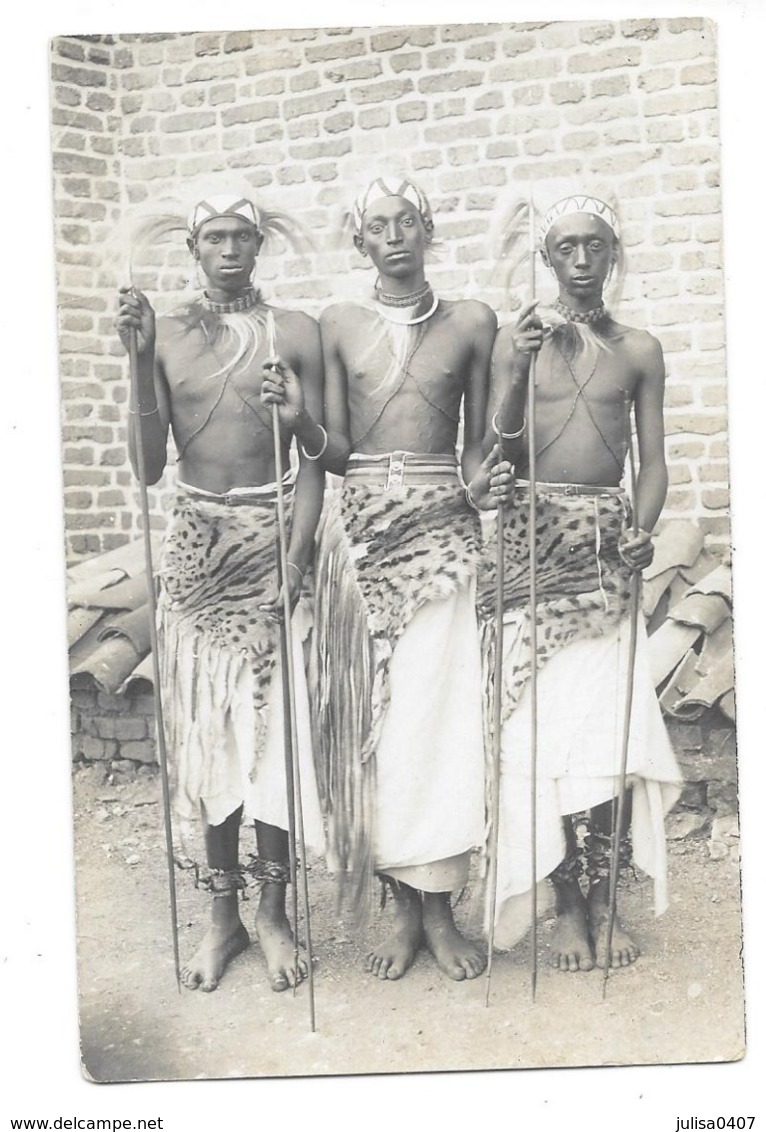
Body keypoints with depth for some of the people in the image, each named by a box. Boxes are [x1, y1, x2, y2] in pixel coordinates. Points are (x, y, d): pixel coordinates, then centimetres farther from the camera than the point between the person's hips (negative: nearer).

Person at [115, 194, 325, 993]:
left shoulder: (294, 333, 1)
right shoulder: (166, 334, 5)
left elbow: (315, 459, -3)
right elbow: (148, 467, -2)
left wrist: (295, 559, -14)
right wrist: (139, 358, -10)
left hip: (269, 540, -2)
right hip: (194, 544, 2)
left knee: (272, 725, 0)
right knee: (204, 727, 7)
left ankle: (272, 912, 17)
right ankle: (222, 912, 22)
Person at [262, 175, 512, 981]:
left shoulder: (472, 322, 8)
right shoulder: (339, 326, 9)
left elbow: (477, 441, 9)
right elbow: (336, 453, 5)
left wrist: (479, 482, -11)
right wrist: (298, 418, -14)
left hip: (442, 530, -1)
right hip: (361, 531, 1)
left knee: (439, 711, -2)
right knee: (368, 712, 2)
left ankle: (439, 907, 14)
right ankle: (404, 905, 17)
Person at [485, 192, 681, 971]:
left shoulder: (639, 350, 11)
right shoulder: (515, 340, 7)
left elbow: (653, 463, 8)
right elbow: (498, 454, 1)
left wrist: (642, 532, -9)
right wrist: (516, 374, -13)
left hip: (606, 544, 1)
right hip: (534, 541, -1)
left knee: (608, 723, -3)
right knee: (540, 722, -2)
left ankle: (602, 901, 11)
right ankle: (567, 903, 11)